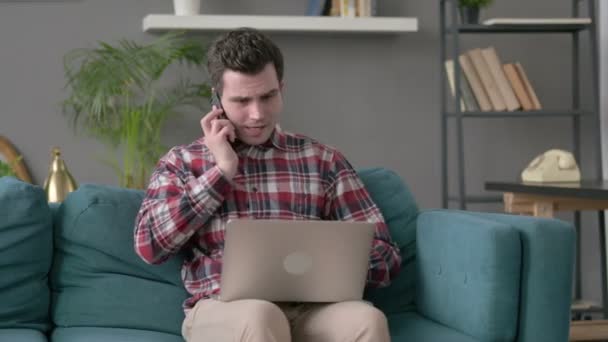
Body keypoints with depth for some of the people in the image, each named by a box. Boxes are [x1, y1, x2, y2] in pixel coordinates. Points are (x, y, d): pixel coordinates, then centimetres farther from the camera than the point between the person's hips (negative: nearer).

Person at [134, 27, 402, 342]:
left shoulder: (323, 159, 16)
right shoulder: (182, 161, 17)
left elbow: (383, 259, 13)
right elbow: (149, 245, 0)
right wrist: (222, 171, 1)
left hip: (309, 310, 1)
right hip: (222, 310, -1)